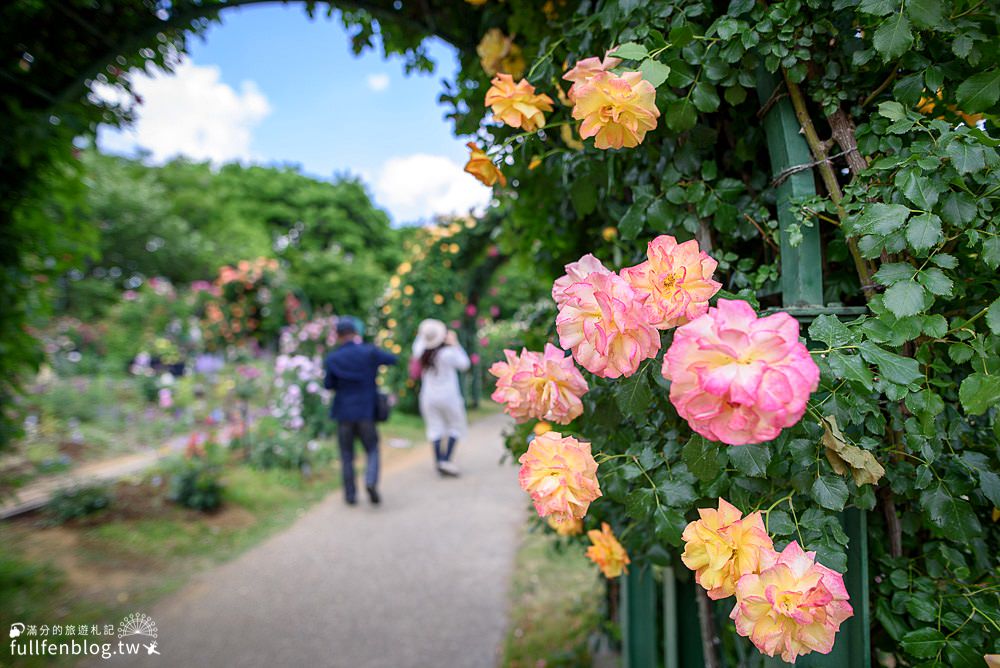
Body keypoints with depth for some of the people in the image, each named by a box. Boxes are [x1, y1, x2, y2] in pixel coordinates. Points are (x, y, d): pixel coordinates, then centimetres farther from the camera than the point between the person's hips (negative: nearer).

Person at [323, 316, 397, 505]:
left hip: (344, 413, 1)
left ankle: (350, 494, 14)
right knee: (372, 450, 11)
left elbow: (328, 385, 4)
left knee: (347, 455, 12)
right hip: (366, 412, -1)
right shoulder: (369, 352, -7)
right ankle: (371, 481, -13)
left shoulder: (332, 359, -5)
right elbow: (392, 359, 9)